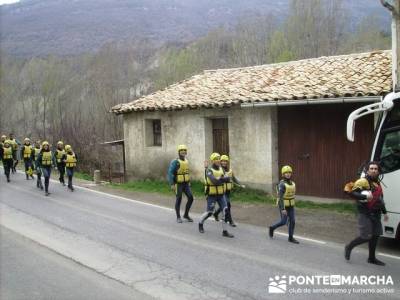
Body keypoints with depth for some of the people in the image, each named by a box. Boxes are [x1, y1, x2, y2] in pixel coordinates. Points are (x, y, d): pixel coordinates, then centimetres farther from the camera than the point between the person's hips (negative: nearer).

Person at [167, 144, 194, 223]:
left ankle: (186, 215, 13)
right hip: (178, 184, -6)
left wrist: (189, 182, 20)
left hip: (186, 184, 6)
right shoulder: (175, 162, -14)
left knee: (190, 198, -2)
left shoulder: (186, 161, 8)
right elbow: (170, 173, -18)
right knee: (178, 200, 0)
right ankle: (178, 217, 14)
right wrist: (172, 184, -23)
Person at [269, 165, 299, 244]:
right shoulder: (281, 184, -20)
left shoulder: (292, 183, 5)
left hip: (290, 206, 7)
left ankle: (291, 238, 10)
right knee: (283, 222, -3)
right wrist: (283, 209, -27)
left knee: (292, 221, 1)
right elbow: (280, 197, -23)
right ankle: (272, 228, 22)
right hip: (283, 206, -7)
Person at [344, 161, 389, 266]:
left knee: (375, 235, 10)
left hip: (376, 214, 8)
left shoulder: (377, 183, 14)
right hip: (365, 214, -8)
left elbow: (380, 199, 26)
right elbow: (352, 193, -23)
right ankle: (349, 247, 14)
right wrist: (365, 196, -33)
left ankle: (372, 258, 24)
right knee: (366, 236, -10)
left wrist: (384, 212, 27)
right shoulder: (363, 181, -14)